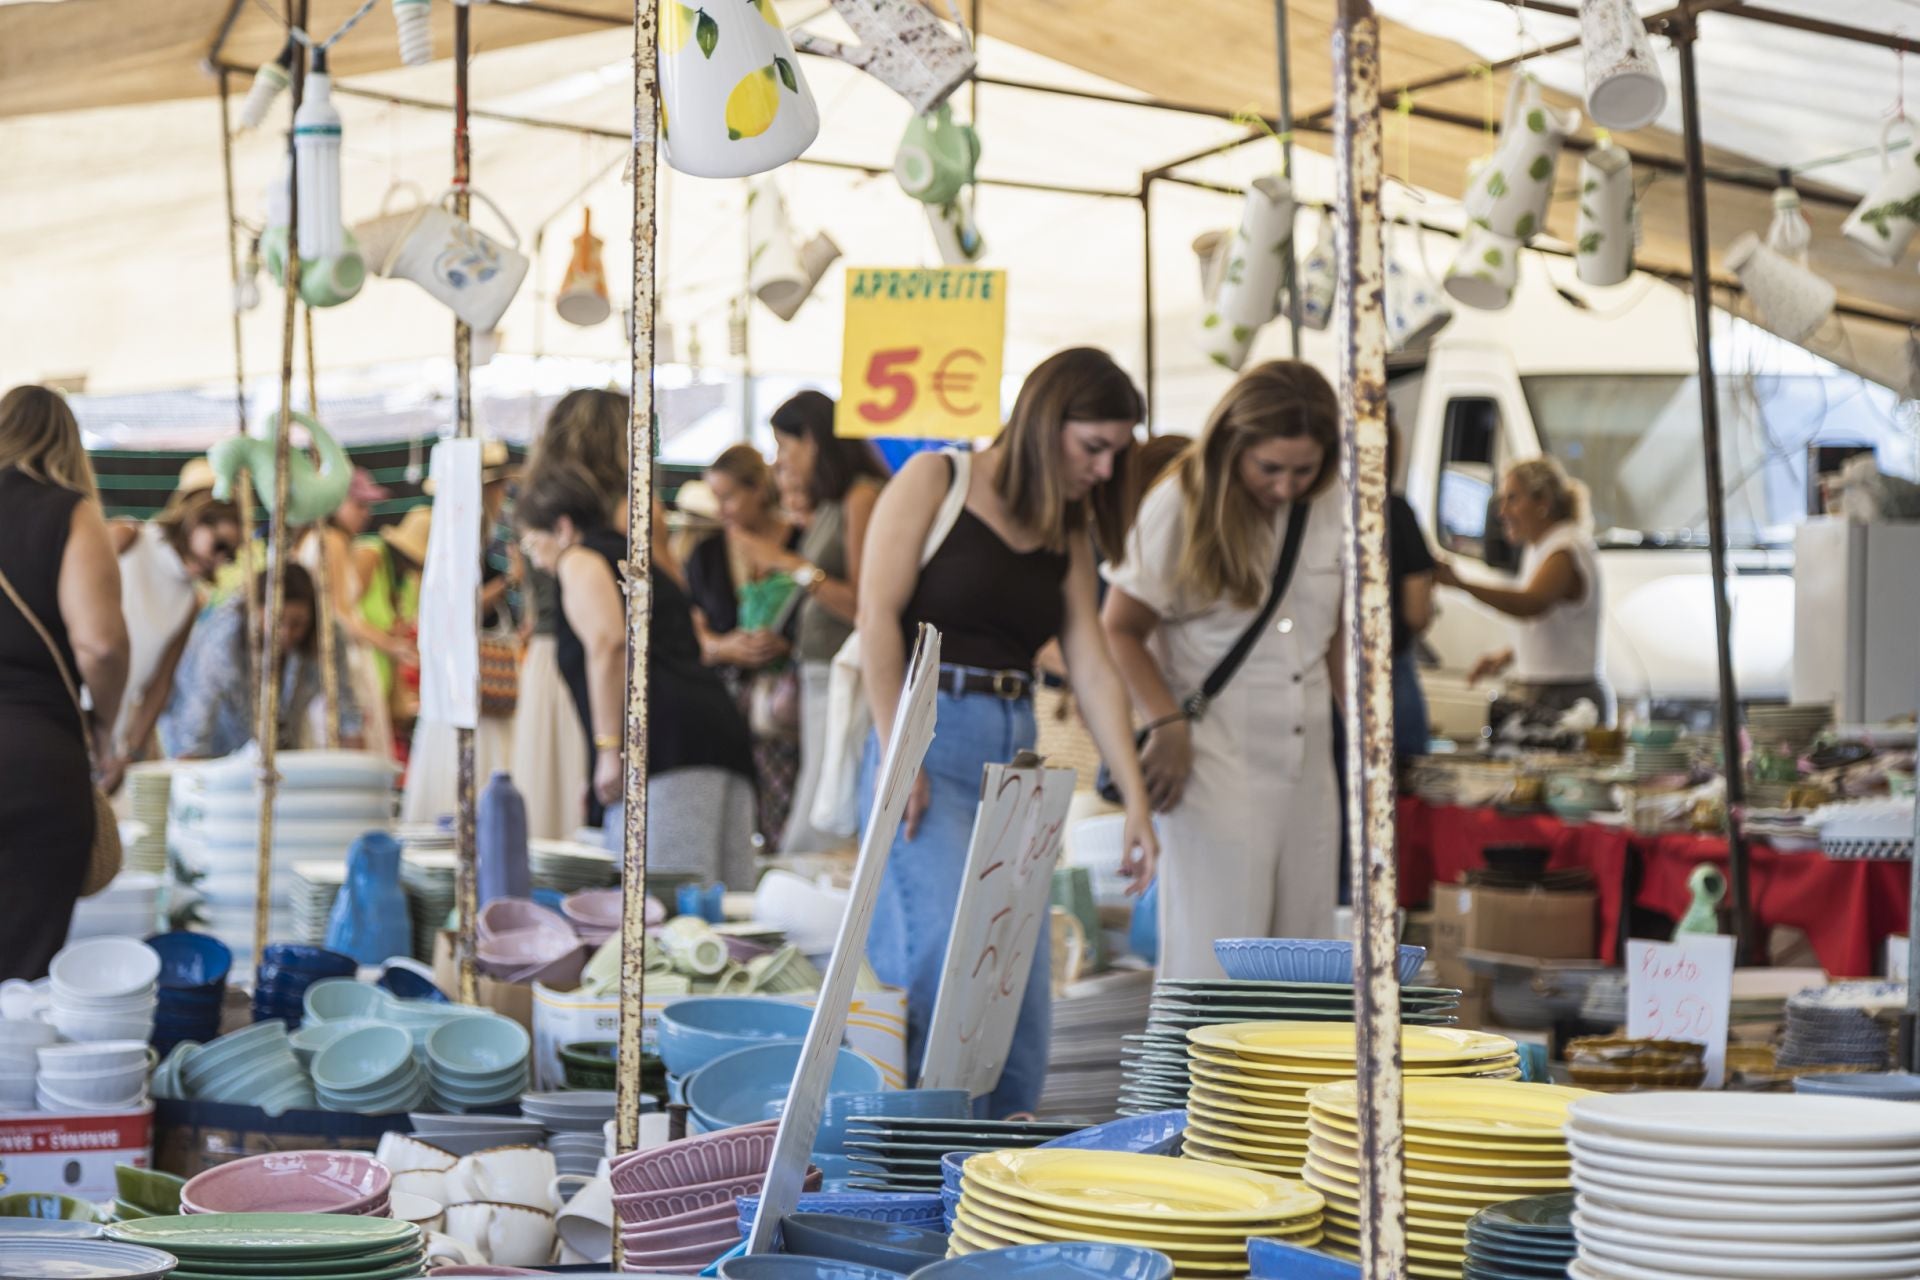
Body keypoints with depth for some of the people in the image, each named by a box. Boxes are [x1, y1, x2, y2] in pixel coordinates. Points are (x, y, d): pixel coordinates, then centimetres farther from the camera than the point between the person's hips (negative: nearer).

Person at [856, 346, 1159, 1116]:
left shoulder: (1067, 534, 16)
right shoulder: (935, 482, 0)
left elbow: (1093, 669, 10)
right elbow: (878, 616, -7)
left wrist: (1136, 800, 2)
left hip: (1014, 753, 6)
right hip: (928, 740, -6)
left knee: (1024, 976, 2)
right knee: (951, 951, -19)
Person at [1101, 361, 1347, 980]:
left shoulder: (1327, 515, 7)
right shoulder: (1181, 506, -7)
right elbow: (1119, 631, -4)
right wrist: (1168, 723, -16)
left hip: (1308, 772, 6)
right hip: (1217, 768, -5)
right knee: (1216, 961, -8)